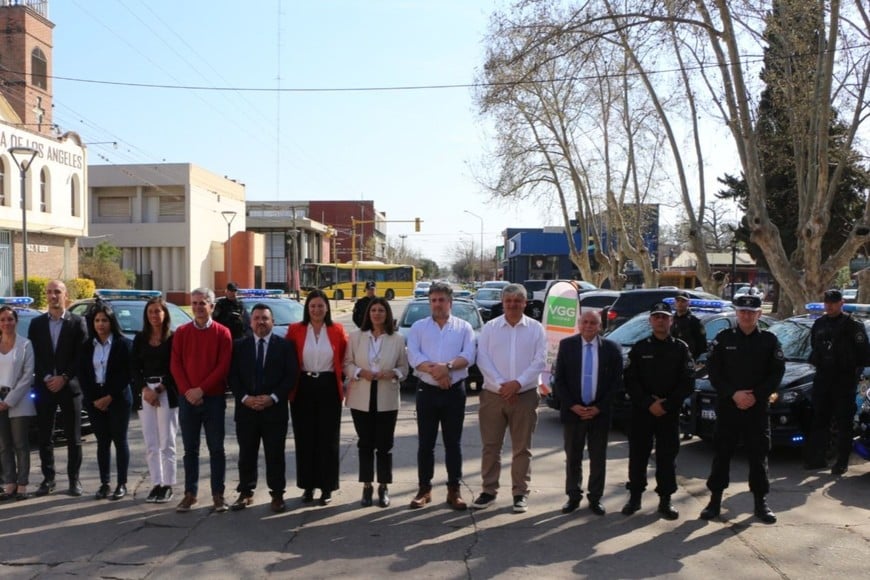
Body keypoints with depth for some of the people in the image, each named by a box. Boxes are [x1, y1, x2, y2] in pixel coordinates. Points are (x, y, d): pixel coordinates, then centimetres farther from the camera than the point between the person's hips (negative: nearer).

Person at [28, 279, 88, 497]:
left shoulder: (77, 322, 1)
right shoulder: (36, 323, 9)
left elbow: (82, 356, -3)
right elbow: (33, 355, 4)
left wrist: (64, 378, -12)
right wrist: (47, 378, -8)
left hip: (69, 386, -2)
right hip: (44, 387, 2)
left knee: (73, 437, 3)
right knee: (44, 436, 6)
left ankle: (74, 479, 11)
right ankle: (48, 478, 16)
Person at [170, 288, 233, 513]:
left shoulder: (222, 333, -1)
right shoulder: (181, 332, 6)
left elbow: (223, 366, -7)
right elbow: (175, 365, 2)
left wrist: (201, 389, -13)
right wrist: (187, 391, -9)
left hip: (214, 398, -2)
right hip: (187, 399, 2)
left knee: (216, 448, 3)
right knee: (190, 449, 8)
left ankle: (218, 495, 10)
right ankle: (190, 493, 17)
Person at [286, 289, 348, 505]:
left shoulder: (337, 330, 0)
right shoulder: (295, 330, -1)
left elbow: (346, 357, 7)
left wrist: (343, 379, -1)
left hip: (329, 388, 0)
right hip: (303, 388, 0)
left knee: (327, 439, 4)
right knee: (305, 438, 6)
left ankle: (327, 487, 15)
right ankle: (308, 486, 19)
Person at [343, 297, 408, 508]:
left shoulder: (397, 339, 2)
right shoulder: (356, 336, 4)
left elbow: (404, 367, 4)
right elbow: (347, 363, 3)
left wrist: (391, 374, -16)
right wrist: (360, 372, -15)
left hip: (387, 400, -1)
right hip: (361, 399, 1)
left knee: (384, 445, 4)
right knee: (365, 444, 7)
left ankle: (384, 487, 17)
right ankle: (367, 486, 18)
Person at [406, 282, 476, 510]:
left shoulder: (464, 327, 7)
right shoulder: (418, 327, 8)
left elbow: (468, 356, -7)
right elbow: (413, 356, -6)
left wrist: (447, 366, -22)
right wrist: (434, 369, -19)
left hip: (455, 391, 0)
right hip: (427, 390, 1)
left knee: (453, 443, 6)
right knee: (425, 443, 6)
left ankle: (454, 490, 14)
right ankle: (424, 489, 16)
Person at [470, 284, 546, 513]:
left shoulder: (536, 329, 3)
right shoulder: (490, 328, 4)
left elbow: (539, 362, -4)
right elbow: (483, 359, -3)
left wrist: (518, 383, -15)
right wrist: (500, 384, -13)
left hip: (525, 395, -1)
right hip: (493, 395, 1)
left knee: (522, 448, 6)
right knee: (490, 446, 6)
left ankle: (520, 493, 17)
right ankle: (489, 491, 17)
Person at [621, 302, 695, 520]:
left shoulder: (680, 348, 4)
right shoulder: (640, 348, 4)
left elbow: (688, 383, -1)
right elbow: (630, 381, -1)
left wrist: (666, 405, -10)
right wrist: (649, 404, -12)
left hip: (670, 412, 0)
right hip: (641, 411, 0)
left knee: (667, 456, 4)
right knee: (638, 454, 4)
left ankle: (665, 500, 14)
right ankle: (635, 496, 15)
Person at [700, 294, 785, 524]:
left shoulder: (769, 340, 4)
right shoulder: (723, 338, 2)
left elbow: (777, 372, 0)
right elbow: (713, 371, -2)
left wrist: (756, 395, -11)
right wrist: (733, 394, -14)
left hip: (758, 408, 0)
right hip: (727, 407, 0)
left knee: (758, 455, 6)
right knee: (721, 454, 4)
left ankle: (761, 502, 18)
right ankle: (715, 500, 13)